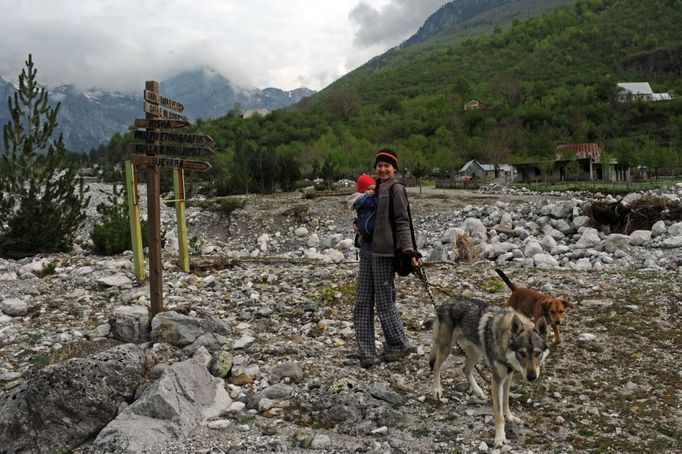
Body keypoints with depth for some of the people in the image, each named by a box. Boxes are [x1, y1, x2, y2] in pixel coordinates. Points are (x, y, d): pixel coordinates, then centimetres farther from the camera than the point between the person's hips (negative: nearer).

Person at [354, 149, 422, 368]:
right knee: (362, 303, 5)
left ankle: (399, 345, 19)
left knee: (384, 301, 1)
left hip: (383, 251, -8)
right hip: (367, 249, 8)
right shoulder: (376, 188, 17)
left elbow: (402, 222, -11)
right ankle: (366, 353, 10)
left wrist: (409, 250, -20)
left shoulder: (396, 189, -6)